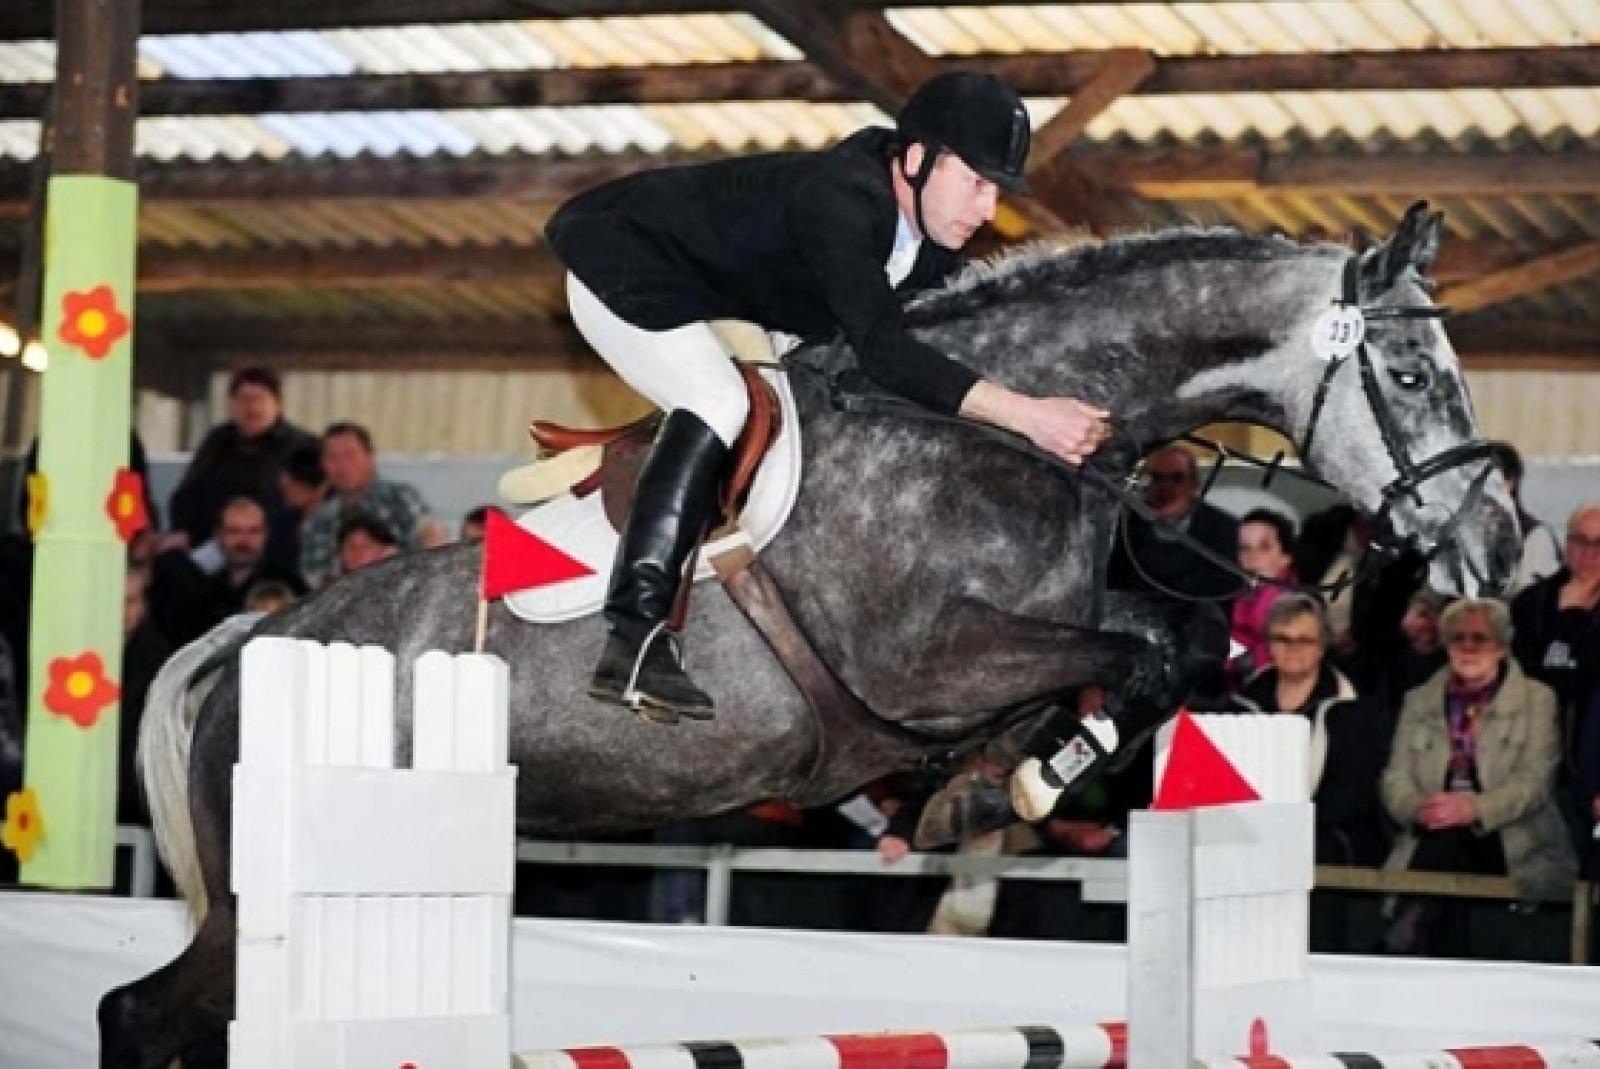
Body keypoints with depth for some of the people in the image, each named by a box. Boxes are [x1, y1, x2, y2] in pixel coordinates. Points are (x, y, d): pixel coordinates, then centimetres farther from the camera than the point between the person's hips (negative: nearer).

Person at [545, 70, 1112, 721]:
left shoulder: (932, 240, -7)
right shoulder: (838, 200, -35)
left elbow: (935, 342, 2)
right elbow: (882, 349, -44)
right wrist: (1025, 414, -51)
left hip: (708, 296, 10)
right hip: (621, 258, -10)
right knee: (717, 405, -31)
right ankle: (633, 639, -35)